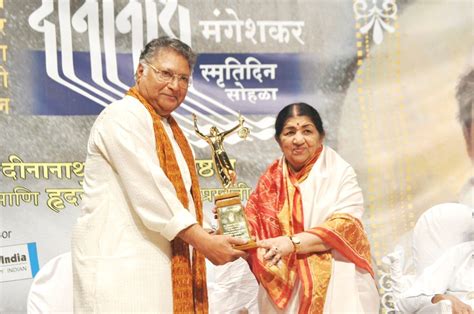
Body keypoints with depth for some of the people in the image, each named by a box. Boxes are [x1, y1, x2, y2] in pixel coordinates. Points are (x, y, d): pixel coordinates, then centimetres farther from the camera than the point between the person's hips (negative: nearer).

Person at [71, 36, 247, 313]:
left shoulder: (168, 127, 20)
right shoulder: (124, 116, -10)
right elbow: (149, 193, -18)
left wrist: (208, 235, 6)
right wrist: (204, 241, -17)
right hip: (121, 263, -9)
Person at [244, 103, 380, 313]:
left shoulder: (340, 173, -4)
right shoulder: (270, 180, 8)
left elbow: (345, 226, -14)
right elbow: (254, 229, 6)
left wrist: (293, 243, -24)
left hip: (334, 286, -3)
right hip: (284, 287, 3)